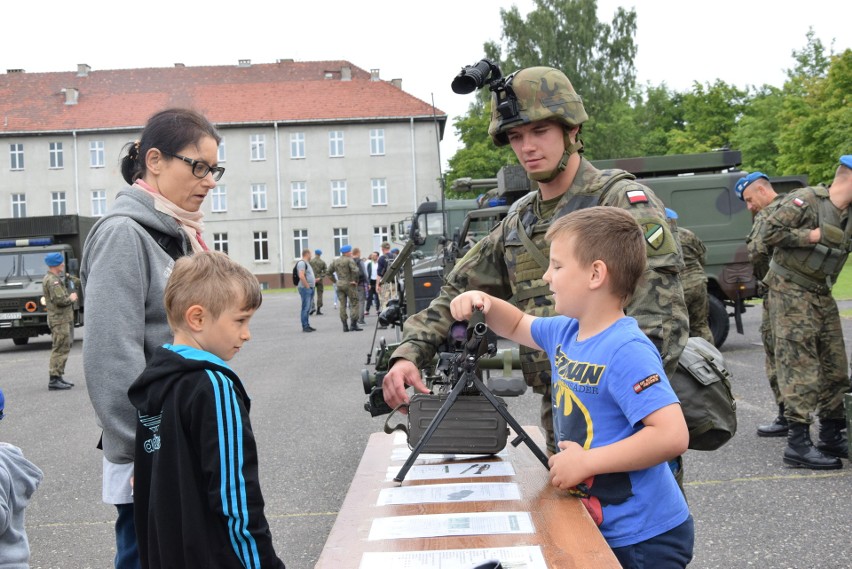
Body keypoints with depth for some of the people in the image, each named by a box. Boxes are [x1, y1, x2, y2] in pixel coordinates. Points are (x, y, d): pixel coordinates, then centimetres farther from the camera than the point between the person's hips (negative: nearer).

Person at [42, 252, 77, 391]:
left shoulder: (53, 278, 17)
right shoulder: (53, 280, -17)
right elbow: (60, 300, -25)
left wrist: (70, 296, 8)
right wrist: (71, 298, -8)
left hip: (62, 318, 11)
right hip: (59, 319, -11)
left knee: (62, 348, 16)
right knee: (60, 349, -11)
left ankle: (58, 377, 22)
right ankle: (54, 379, -11)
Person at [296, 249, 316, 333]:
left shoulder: (307, 263, 20)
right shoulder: (302, 263, -13)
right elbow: (301, 276, -23)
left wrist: (314, 280, 16)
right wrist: (307, 286, -19)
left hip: (310, 288, 10)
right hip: (305, 288, -10)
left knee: (308, 308, 13)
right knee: (305, 308, -8)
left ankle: (308, 325, 17)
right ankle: (305, 327, -6)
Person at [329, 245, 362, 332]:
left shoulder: (335, 261, 11)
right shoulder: (350, 260, -10)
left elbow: (329, 271, 15)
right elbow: (355, 271, -24)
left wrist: (335, 281, 15)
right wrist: (355, 280, -13)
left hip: (339, 285, 6)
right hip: (349, 284, -6)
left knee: (342, 305, 7)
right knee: (354, 304, 1)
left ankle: (345, 326, 6)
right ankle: (353, 325, -6)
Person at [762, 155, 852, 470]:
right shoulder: (806, 200, -12)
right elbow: (770, 232, -17)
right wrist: (811, 236, -18)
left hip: (821, 295, 8)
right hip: (791, 292, -8)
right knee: (800, 368, -9)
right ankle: (798, 444, -7)